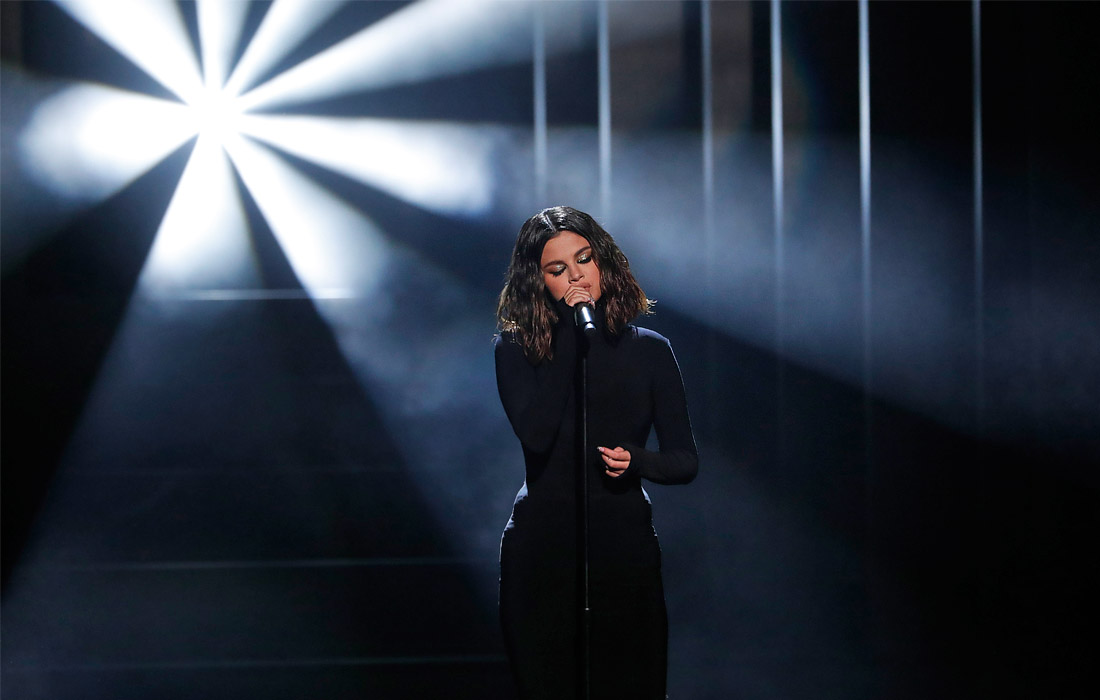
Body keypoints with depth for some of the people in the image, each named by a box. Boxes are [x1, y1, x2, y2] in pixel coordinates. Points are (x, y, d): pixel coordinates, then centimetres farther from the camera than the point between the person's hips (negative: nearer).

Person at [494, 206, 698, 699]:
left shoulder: (648, 351, 4)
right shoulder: (516, 350, 0)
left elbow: (685, 460, 5)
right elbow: (536, 433, -19)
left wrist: (637, 460, -16)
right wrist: (569, 336, -14)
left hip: (625, 549, 1)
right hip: (541, 551, -1)